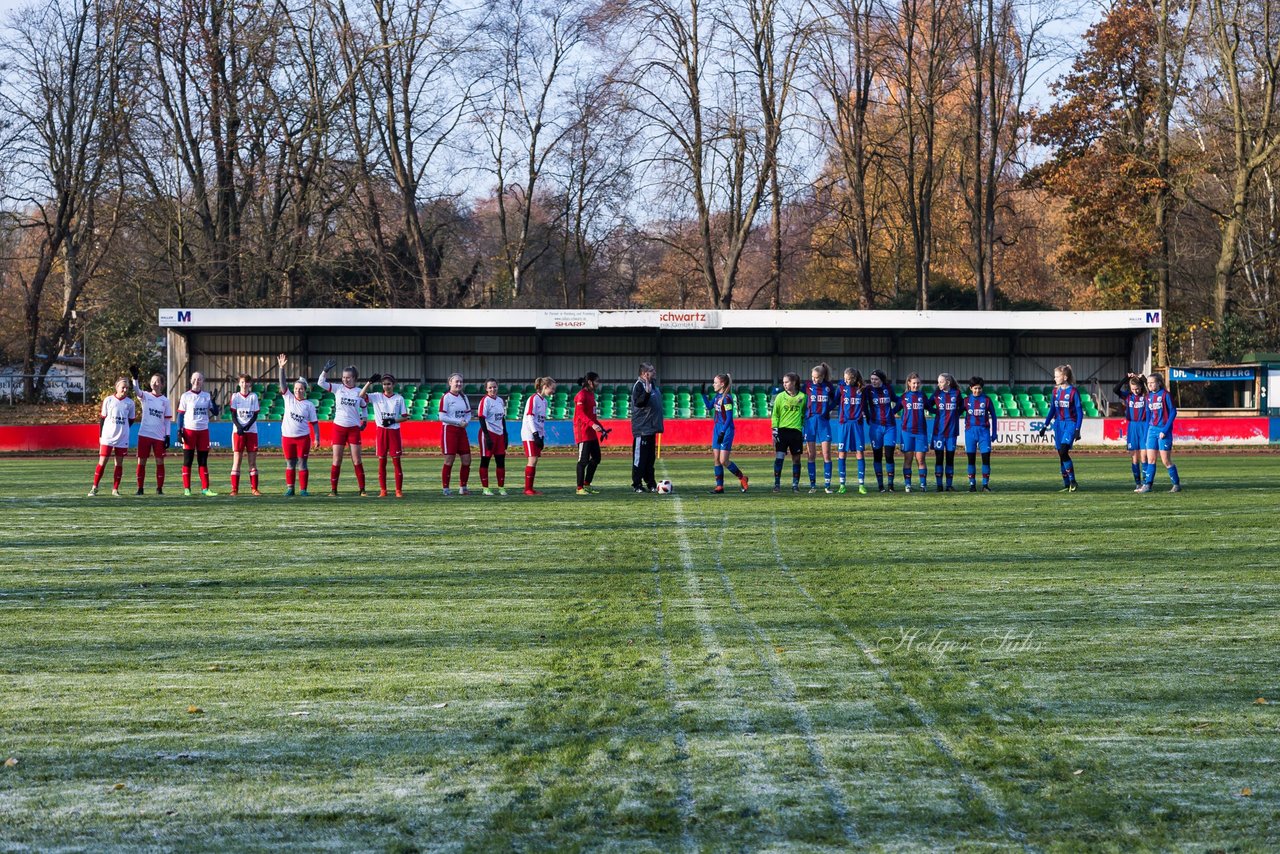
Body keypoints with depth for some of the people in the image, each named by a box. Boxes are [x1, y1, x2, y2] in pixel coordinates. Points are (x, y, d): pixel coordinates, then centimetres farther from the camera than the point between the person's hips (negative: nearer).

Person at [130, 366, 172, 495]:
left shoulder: (165, 401, 7)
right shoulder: (146, 396, 3)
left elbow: (167, 420, 8)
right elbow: (137, 391, -19)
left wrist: (167, 436, 0)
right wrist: (135, 377, -37)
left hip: (159, 436, 1)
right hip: (144, 434, -1)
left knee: (160, 462, 0)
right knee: (141, 462, 0)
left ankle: (159, 488, 8)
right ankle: (140, 488, 7)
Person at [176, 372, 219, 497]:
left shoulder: (207, 396, 9)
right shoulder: (186, 396, 1)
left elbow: (215, 413, 8)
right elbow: (180, 415, 1)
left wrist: (213, 401, -8)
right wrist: (179, 431, -8)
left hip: (203, 431, 3)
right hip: (189, 430, -3)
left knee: (203, 461, 4)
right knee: (187, 461, 0)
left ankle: (205, 488, 4)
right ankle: (186, 489, 2)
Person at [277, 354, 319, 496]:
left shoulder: (309, 404, 0)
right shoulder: (288, 398, 4)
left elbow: (314, 422, 1)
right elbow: (283, 383, -7)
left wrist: (317, 438, -6)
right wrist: (281, 368, -20)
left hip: (303, 437, -2)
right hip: (287, 437, 2)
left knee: (302, 464, 0)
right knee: (290, 464, 7)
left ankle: (303, 489, 4)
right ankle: (290, 489, 13)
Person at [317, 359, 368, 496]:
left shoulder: (360, 392, 3)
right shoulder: (338, 388, 2)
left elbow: (364, 407, 17)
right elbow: (321, 383, -7)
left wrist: (364, 421, 6)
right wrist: (326, 369, -16)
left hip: (354, 428, 0)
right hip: (338, 427, 0)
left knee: (357, 460, 0)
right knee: (337, 460, -1)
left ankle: (362, 489, 5)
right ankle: (333, 490, 4)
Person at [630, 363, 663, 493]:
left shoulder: (651, 384, 14)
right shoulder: (638, 385, -12)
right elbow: (638, 402, -25)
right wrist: (647, 392, -37)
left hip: (651, 427, 9)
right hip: (641, 427, -9)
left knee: (651, 457, 12)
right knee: (639, 456, -5)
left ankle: (651, 483, 17)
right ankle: (637, 484, 0)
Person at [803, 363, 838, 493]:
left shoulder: (829, 386, 1)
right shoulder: (808, 385, -1)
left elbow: (834, 401, 15)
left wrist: (827, 409, 4)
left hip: (824, 421, 0)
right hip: (810, 421, 0)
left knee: (826, 454, -4)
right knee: (811, 455, 2)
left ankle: (827, 485, 1)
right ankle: (812, 485, 7)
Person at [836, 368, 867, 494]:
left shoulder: (861, 389, 4)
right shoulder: (842, 387, 3)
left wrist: (865, 414, 6)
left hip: (858, 423, 0)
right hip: (844, 423, 0)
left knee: (859, 452, -3)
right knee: (842, 453, -1)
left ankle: (861, 485, -2)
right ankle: (842, 485, 4)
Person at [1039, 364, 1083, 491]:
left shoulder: (1073, 391, -8)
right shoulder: (1056, 391, 8)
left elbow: (1079, 412, -7)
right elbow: (1052, 409, 16)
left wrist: (1077, 430, -12)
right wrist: (1045, 426, 13)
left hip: (1070, 424, -6)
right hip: (1058, 425, 6)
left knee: (1063, 452, -19)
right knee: (1061, 455, 4)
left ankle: (1073, 482, -11)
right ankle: (1066, 485, 10)